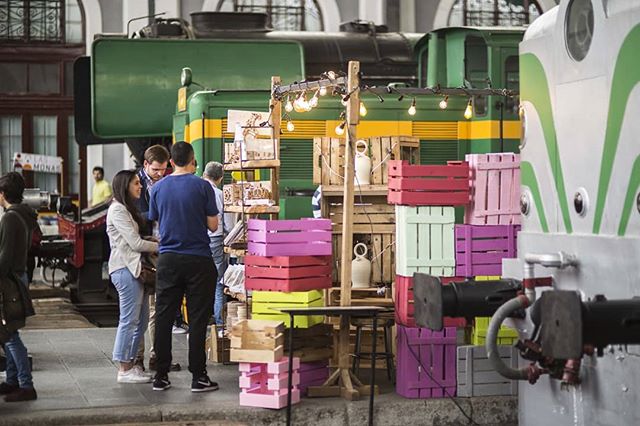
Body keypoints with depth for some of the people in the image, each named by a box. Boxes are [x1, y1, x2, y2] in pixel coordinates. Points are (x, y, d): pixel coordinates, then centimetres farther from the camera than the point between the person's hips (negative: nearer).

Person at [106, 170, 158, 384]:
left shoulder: (128, 209, 21)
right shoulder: (117, 210, -11)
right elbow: (136, 243, -15)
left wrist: (161, 244, 6)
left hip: (134, 268, 10)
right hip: (125, 269, -10)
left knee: (141, 319, 10)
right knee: (129, 320, -8)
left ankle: (129, 364, 16)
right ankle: (124, 370, -3)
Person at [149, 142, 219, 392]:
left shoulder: (158, 188, 3)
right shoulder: (202, 187, -7)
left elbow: (155, 221, 12)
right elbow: (213, 225, -4)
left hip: (168, 259, 3)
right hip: (198, 259, -3)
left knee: (163, 318, 8)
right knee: (197, 319, 2)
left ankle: (161, 376, 11)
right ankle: (198, 377, 3)